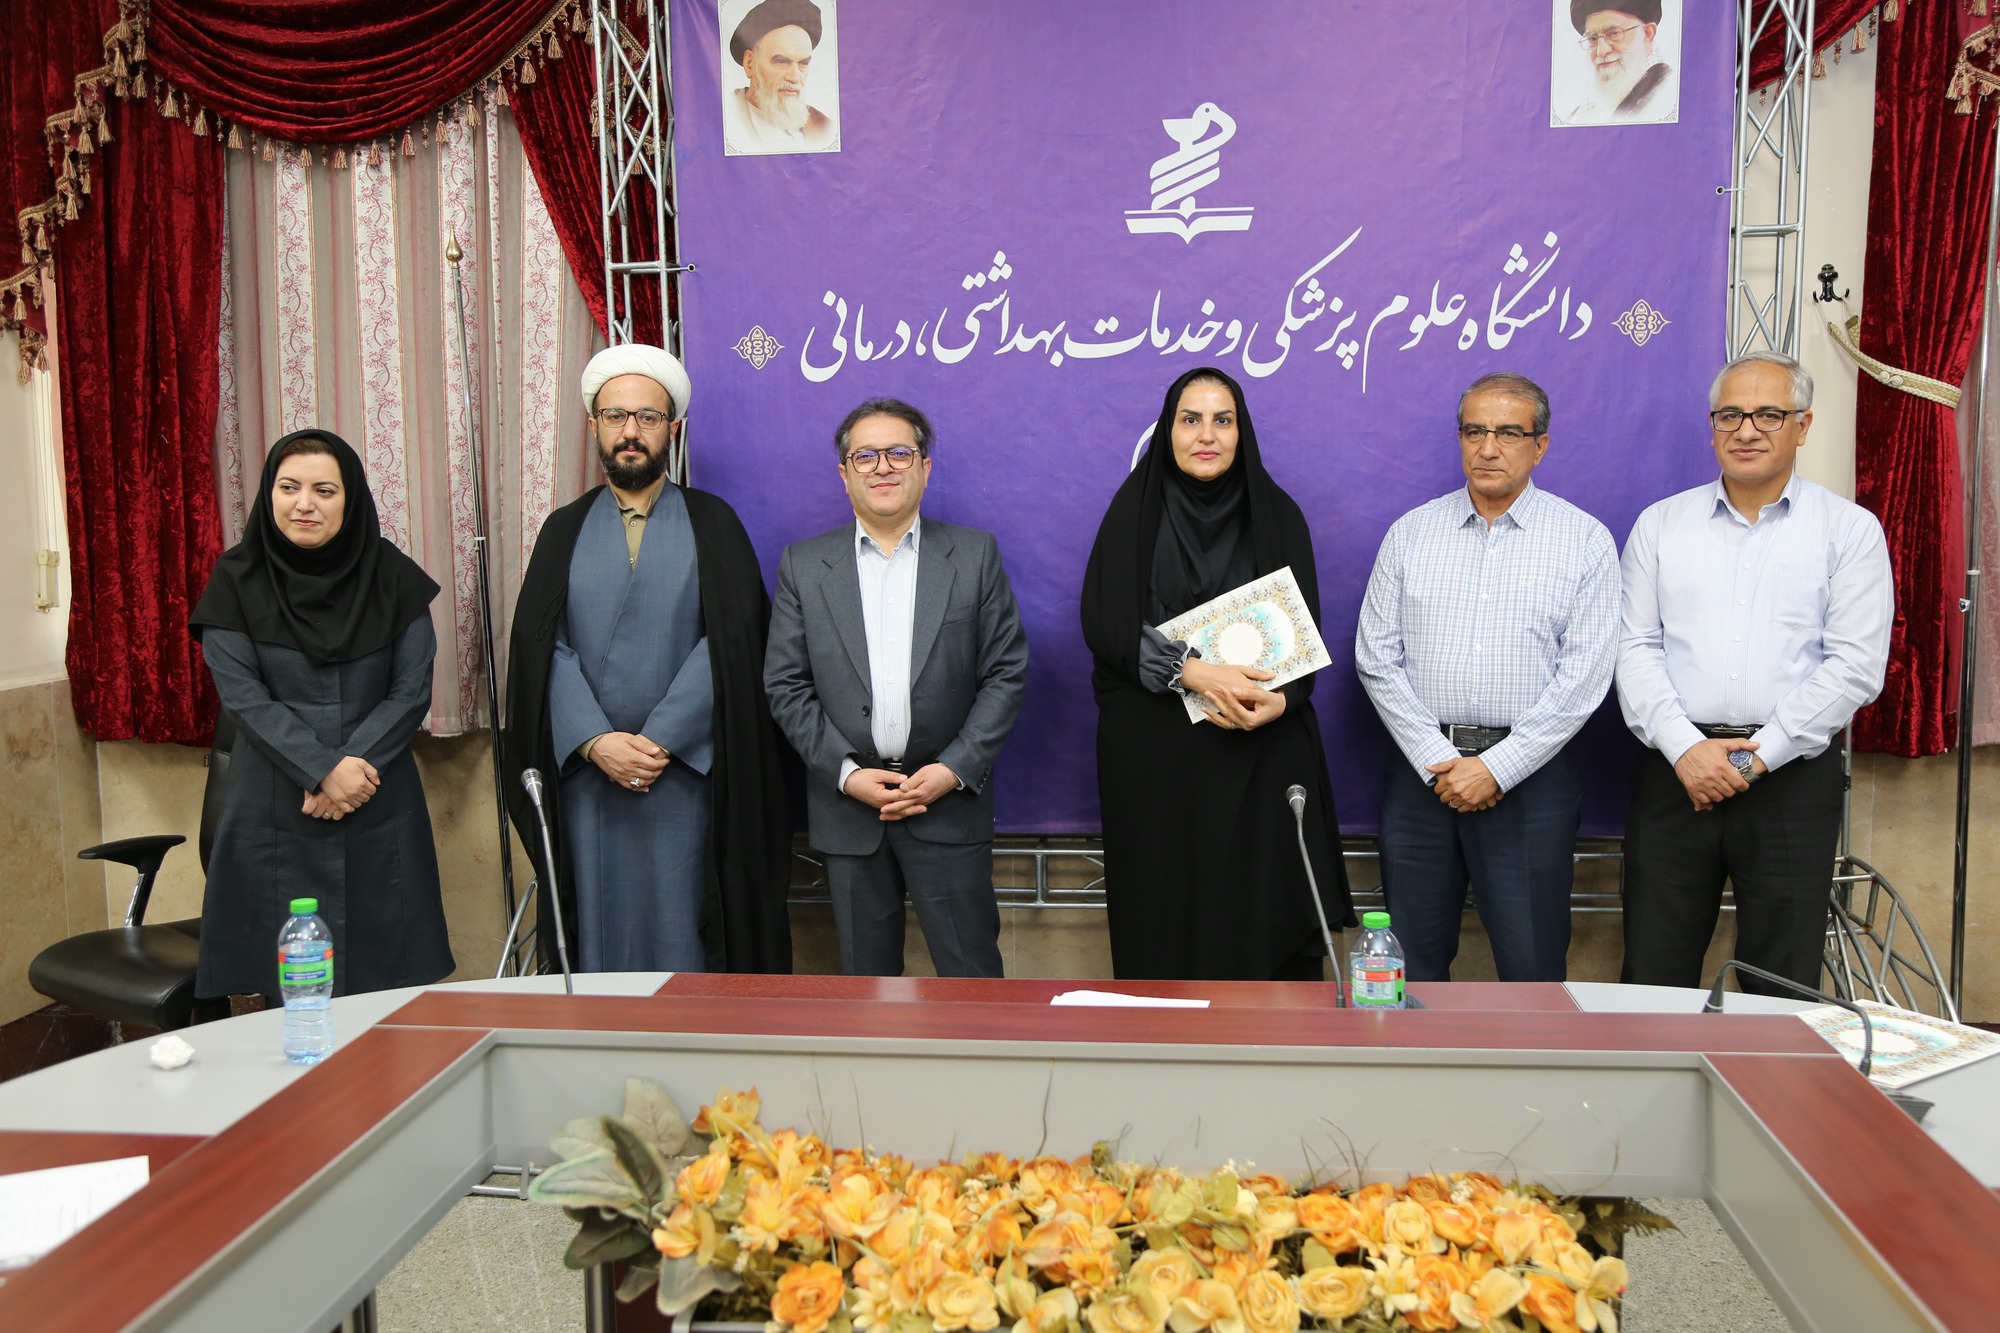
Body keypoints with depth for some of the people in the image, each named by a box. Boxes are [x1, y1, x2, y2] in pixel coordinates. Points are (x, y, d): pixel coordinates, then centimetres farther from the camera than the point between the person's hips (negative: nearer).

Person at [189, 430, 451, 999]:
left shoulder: (393, 578, 2)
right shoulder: (236, 580, 0)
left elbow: (412, 690, 0)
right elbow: (243, 697, -5)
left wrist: (353, 765, -13)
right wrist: (324, 768, -16)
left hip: (380, 810, 1)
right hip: (274, 814, -1)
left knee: (385, 980, 1)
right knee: (288, 989, 1)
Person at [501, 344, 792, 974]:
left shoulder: (712, 524, 5)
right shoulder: (565, 530, 12)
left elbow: (728, 639, -6)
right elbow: (541, 644, 2)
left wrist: (659, 740, -14)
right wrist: (595, 741, -13)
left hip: (684, 772, -2)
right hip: (585, 773, 2)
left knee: (679, 934, 1)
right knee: (599, 934, 5)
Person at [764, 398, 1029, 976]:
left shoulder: (976, 554, 4)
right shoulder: (804, 565, 6)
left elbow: (1007, 671, 0)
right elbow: (785, 683, 3)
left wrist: (956, 769, -10)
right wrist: (846, 773, -8)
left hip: (949, 803, -1)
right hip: (847, 805, 1)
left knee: (971, 976, 1)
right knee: (866, 976, 11)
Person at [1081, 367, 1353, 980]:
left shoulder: (1277, 515, 8)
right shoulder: (1135, 509, 4)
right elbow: (1104, 620, -6)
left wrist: (1280, 700, -16)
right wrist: (1192, 671, -19)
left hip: (1261, 750, 1)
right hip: (1154, 752, 0)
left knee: (1262, 909, -3)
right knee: (1163, 919, 1)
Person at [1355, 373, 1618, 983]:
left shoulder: (1585, 539, 2)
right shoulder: (1410, 532, 8)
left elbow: (1585, 673, -5)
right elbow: (1376, 657, 3)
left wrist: (1497, 767, -11)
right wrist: (1437, 762, -7)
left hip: (1528, 773, -2)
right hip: (1420, 769, 2)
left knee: (1532, 969, 1)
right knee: (1412, 963, 8)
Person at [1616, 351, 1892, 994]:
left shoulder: (1850, 530, 4)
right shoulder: (1660, 524, 10)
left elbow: (1856, 665, -4)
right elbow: (1635, 649, 4)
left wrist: (1759, 754, -11)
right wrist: (1686, 748, -10)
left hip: (1794, 777, -1)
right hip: (1675, 773, 2)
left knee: (1782, 985, 5)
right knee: (1653, 977, 5)